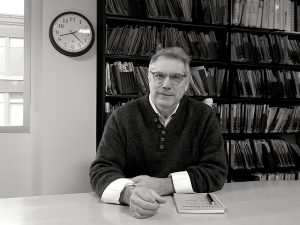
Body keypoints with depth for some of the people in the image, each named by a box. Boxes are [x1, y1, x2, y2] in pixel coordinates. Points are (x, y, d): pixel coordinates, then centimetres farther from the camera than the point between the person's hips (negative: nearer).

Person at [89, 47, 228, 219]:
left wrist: (165, 184, -17)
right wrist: (129, 193, -31)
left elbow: (217, 172, -4)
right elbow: (102, 169, -10)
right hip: (131, 213, 0)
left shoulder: (204, 116, -1)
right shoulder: (122, 117, -4)